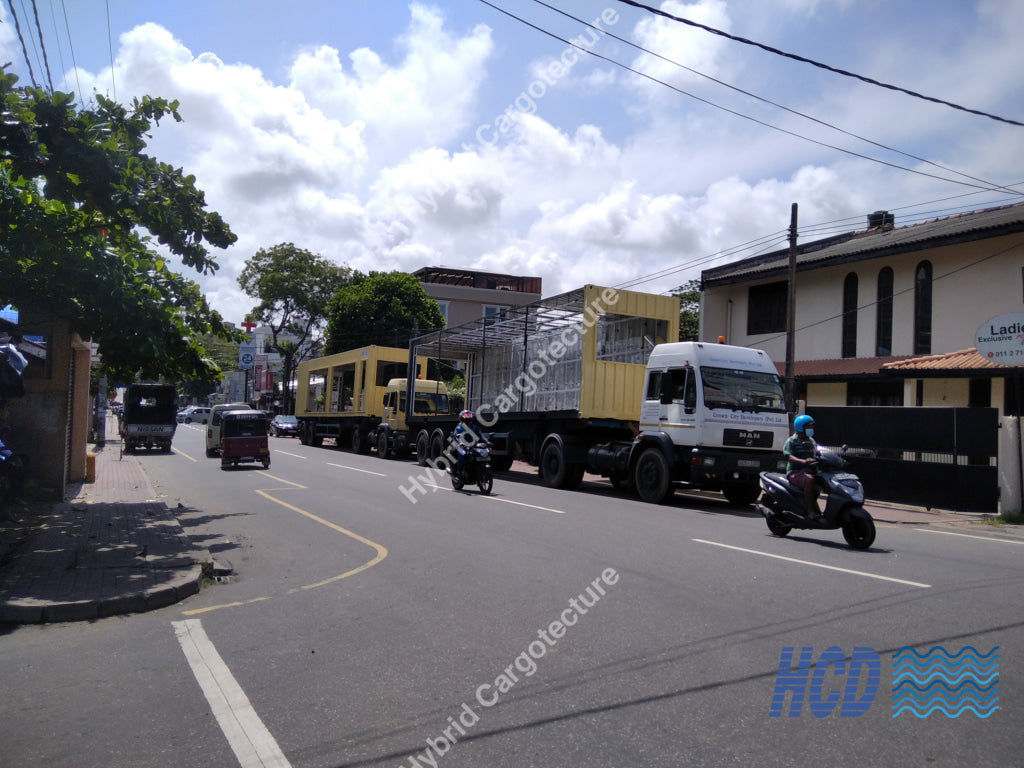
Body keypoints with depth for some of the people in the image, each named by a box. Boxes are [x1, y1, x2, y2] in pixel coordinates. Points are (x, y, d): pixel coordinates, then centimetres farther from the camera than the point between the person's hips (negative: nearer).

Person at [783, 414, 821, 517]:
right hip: (795, 473, -8)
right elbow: (789, 457, -16)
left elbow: (818, 453, 16)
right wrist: (804, 461, -33)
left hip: (809, 471, 8)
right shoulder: (792, 441, -2)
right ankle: (811, 511, -32)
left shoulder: (811, 441, 21)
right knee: (810, 480, -35)